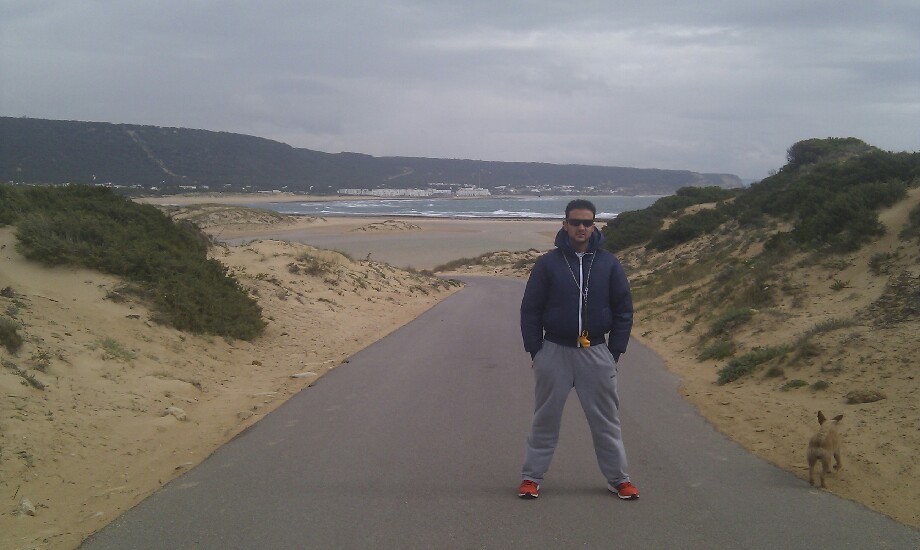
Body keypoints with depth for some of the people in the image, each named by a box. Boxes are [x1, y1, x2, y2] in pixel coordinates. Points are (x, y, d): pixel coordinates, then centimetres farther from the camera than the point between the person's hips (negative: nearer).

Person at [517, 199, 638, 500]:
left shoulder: (609, 264, 2)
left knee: (606, 419, 9)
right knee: (545, 419, 8)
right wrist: (535, 351, -4)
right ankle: (531, 477, 17)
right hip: (554, 351, -1)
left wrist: (615, 351, 1)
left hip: (596, 353, 1)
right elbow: (530, 310, 0)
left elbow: (624, 310, 6)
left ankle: (618, 478, 20)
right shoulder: (547, 263, -3)